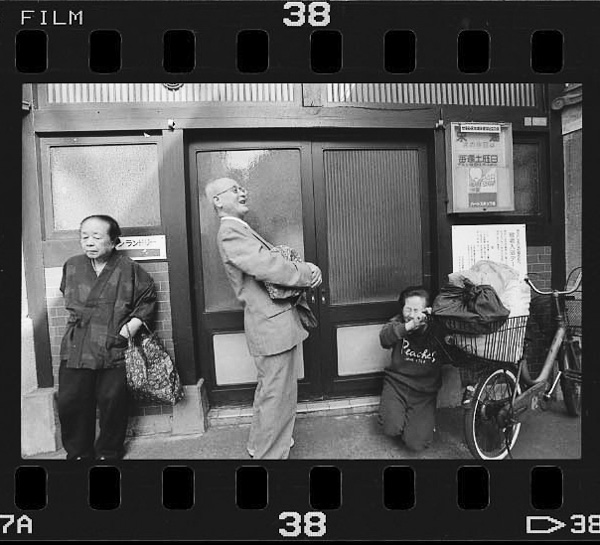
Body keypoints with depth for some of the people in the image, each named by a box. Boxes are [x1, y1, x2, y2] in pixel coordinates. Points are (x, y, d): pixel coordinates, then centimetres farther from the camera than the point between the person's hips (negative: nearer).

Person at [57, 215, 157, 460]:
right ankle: (78, 452, 29)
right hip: (76, 346, 4)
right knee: (70, 400, 7)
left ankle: (108, 452, 27)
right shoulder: (72, 265, 6)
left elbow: (147, 299, 2)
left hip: (114, 346, -3)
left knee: (113, 400, 4)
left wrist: (132, 325, -8)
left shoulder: (129, 269, -6)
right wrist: (79, 318, 12)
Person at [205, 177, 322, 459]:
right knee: (277, 395, 3)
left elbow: (269, 261, 17)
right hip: (272, 326, -11)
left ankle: (260, 444, 45)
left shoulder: (240, 229, 18)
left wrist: (302, 268, 1)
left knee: (269, 389, 25)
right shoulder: (230, 232, -16)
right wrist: (308, 273, -14)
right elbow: (266, 266, -26)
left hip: (274, 323, 11)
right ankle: (270, 453, 23)